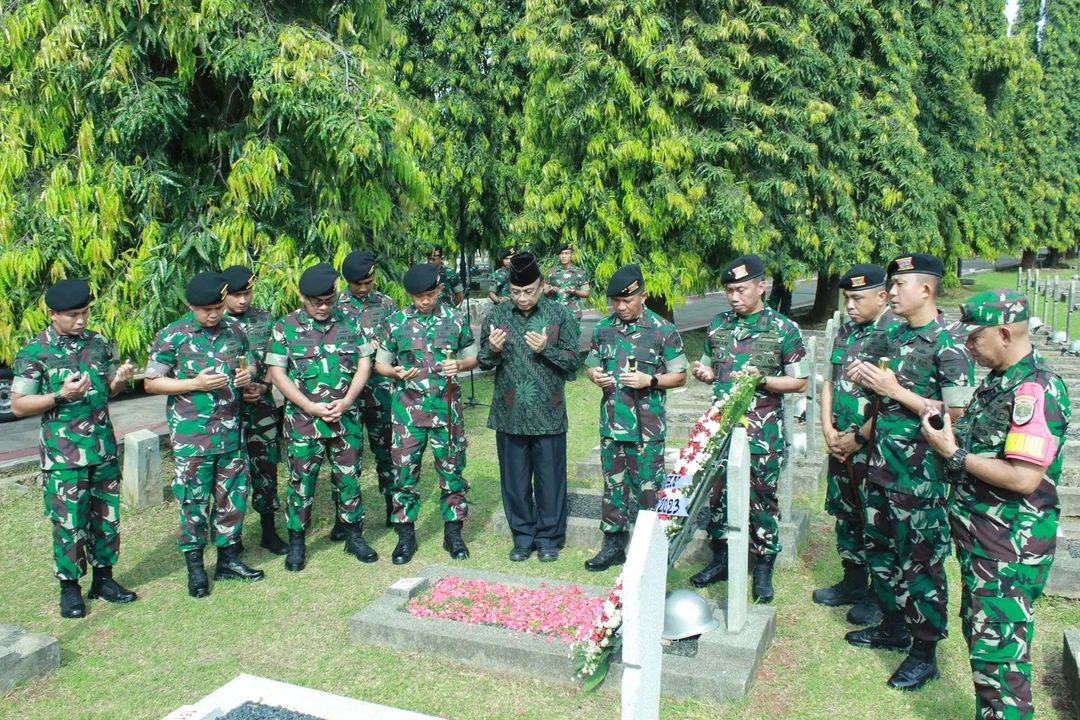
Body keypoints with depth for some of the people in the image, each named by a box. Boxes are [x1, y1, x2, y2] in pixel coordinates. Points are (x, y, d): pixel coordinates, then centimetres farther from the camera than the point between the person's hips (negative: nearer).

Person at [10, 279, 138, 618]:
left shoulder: (99, 343, 4)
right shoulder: (34, 352, -9)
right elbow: (18, 405, -7)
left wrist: (119, 380, -8)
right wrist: (60, 396, -21)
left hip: (104, 448, 5)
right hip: (64, 455, -4)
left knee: (107, 517, 13)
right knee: (69, 523, 4)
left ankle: (103, 578, 28)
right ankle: (69, 587, 20)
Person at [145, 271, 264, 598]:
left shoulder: (233, 330, 6)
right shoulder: (172, 336, -6)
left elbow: (249, 364, 20)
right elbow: (151, 383, -4)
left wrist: (247, 375, -5)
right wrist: (195, 384, -17)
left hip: (231, 432, 4)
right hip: (192, 435, -4)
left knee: (234, 494, 11)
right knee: (194, 500, 3)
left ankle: (228, 558, 26)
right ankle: (195, 567, 17)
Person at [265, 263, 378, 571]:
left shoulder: (349, 322, 3)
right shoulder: (285, 327, -3)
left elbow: (364, 363, 4)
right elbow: (277, 373, -5)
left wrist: (346, 401, -9)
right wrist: (311, 407, -13)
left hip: (346, 418, 2)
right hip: (303, 419, -2)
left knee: (349, 477, 11)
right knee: (301, 481, 6)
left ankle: (353, 536, 26)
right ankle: (296, 542, 21)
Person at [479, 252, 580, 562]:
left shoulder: (559, 315, -2)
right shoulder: (498, 315, 3)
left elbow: (572, 362, -1)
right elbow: (483, 363, 8)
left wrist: (546, 349, -18)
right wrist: (493, 350, -14)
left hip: (548, 415, -2)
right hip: (509, 415, 2)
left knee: (549, 478, 6)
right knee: (515, 479, 11)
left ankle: (548, 537, 22)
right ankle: (523, 536, 26)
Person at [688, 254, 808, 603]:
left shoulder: (783, 329, -4)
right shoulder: (718, 325, 9)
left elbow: (799, 382, -2)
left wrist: (762, 380, -18)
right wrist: (704, 373, -4)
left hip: (762, 432, -4)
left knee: (762, 501, 4)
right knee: (717, 495, 11)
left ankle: (763, 569, 18)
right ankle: (720, 559, 27)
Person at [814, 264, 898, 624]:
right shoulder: (845, 331, 10)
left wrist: (859, 438, -15)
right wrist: (828, 428, 2)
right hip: (841, 444, 8)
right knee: (844, 514, 17)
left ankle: (879, 595, 18)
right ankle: (853, 582, 33)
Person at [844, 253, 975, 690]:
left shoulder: (948, 345, -15)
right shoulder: (896, 335, 10)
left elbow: (957, 412, -20)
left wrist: (894, 390, -19)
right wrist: (868, 430, 7)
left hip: (920, 473, -8)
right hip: (881, 463, 8)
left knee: (920, 561, 3)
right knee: (880, 550, 18)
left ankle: (925, 652, 17)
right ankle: (893, 626, 36)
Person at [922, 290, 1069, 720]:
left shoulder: (1036, 390, -21)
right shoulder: (996, 381, 10)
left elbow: (1023, 477, -27)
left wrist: (954, 454, -19)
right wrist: (947, 430, 3)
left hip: (1011, 549, -10)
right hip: (980, 538, 10)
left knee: (997, 652, -4)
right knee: (979, 633, 21)